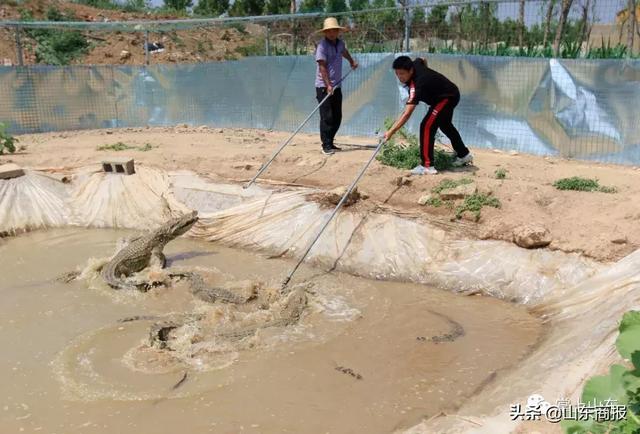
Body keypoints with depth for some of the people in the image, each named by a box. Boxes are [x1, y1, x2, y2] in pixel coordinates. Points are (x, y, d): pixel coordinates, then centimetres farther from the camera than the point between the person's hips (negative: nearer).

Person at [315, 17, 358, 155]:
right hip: (324, 87, -8)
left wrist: (351, 62, 39)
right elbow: (322, 67, -21)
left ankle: (329, 143, 20)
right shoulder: (322, 46, -14)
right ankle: (326, 146, -2)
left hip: (336, 86, 8)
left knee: (337, 117, 10)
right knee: (327, 117, -8)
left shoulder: (340, 43, 8)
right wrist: (328, 85, -28)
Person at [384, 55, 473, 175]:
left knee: (426, 127, -22)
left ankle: (427, 166, -21)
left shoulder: (417, 85, -38)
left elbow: (407, 113, -47)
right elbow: (423, 60, 13)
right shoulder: (415, 64, -15)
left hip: (447, 97, -10)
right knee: (445, 125, 28)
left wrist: (391, 131, -53)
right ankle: (464, 155, 45)